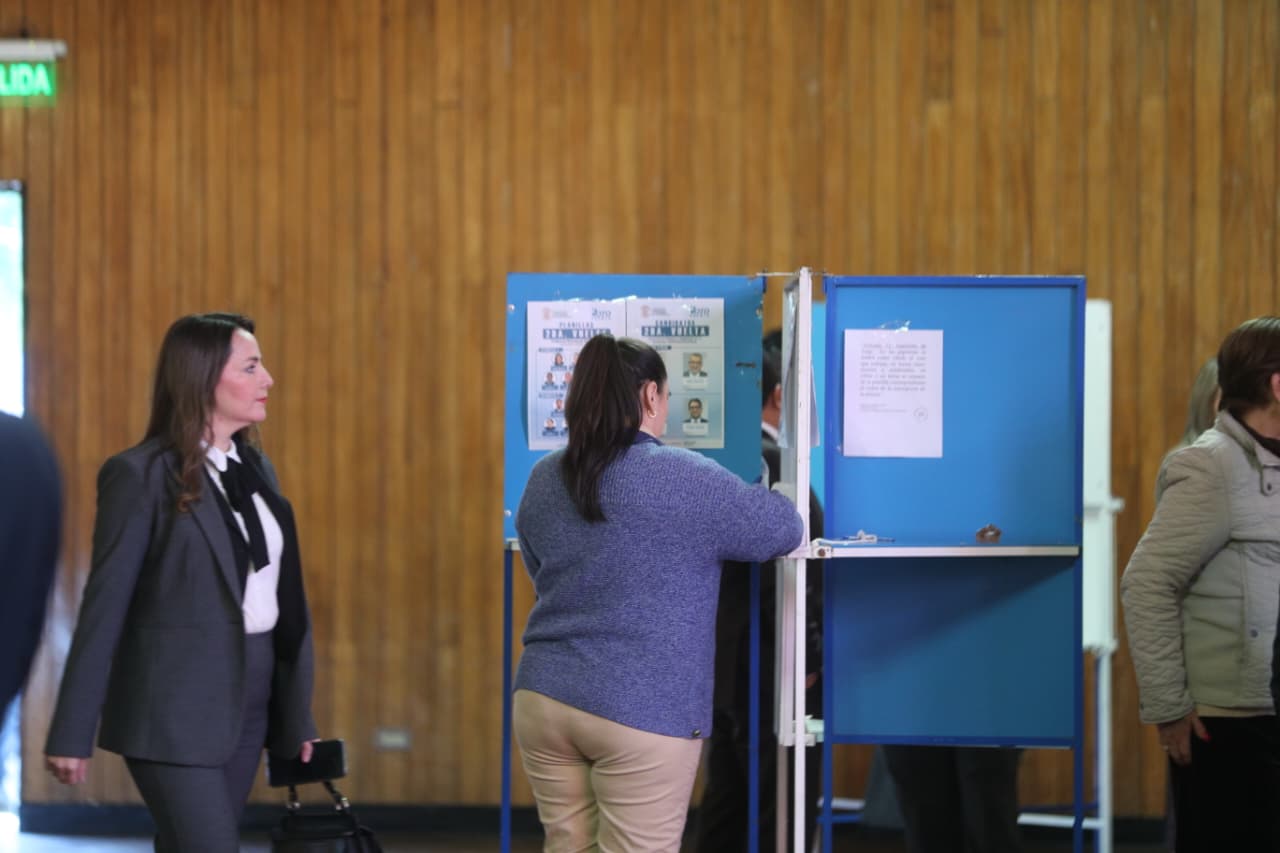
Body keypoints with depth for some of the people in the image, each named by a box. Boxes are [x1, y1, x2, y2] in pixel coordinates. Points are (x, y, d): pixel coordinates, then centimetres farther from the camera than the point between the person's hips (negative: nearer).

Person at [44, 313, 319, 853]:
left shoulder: (255, 467, 11)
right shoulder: (140, 475, -10)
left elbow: (281, 597, 12)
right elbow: (104, 606, -11)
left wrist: (296, 711, 11)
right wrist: (72, 733, -11)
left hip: (250, 701, 7)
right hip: (176, 707, -7)